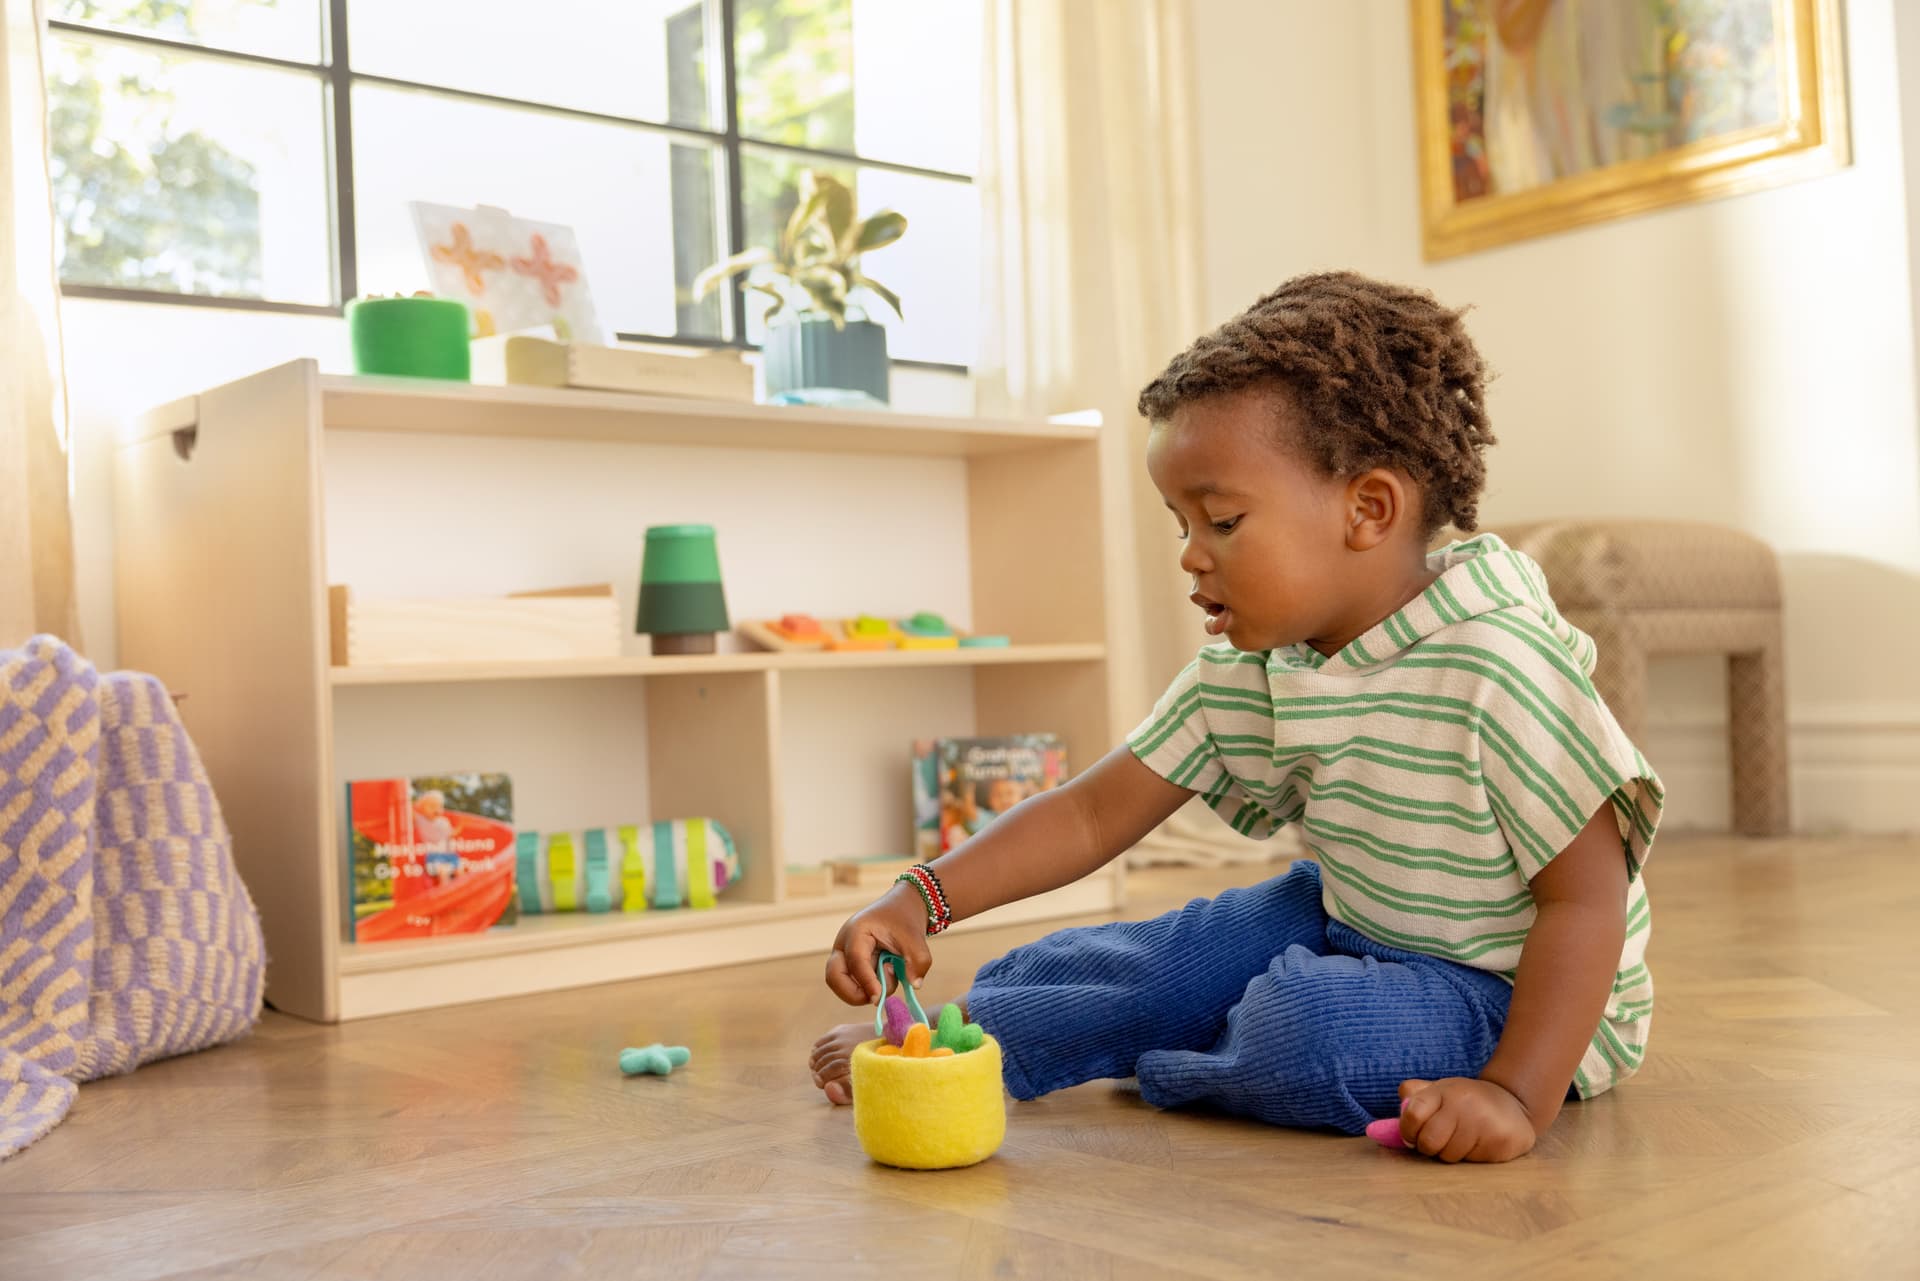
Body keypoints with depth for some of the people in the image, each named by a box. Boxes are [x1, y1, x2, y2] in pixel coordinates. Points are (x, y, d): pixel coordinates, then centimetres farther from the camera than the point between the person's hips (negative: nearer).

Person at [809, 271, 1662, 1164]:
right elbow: (1093, 813, -4)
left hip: (1517, 997, -7)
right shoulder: (1247, 669, -4)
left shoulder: (1498, 668, -27)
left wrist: (1517, 1097, -33)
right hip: (1351, 926, 8)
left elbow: (1587, 899, -24)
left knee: (1314, 1025, -29)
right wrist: (923, 899, -16)